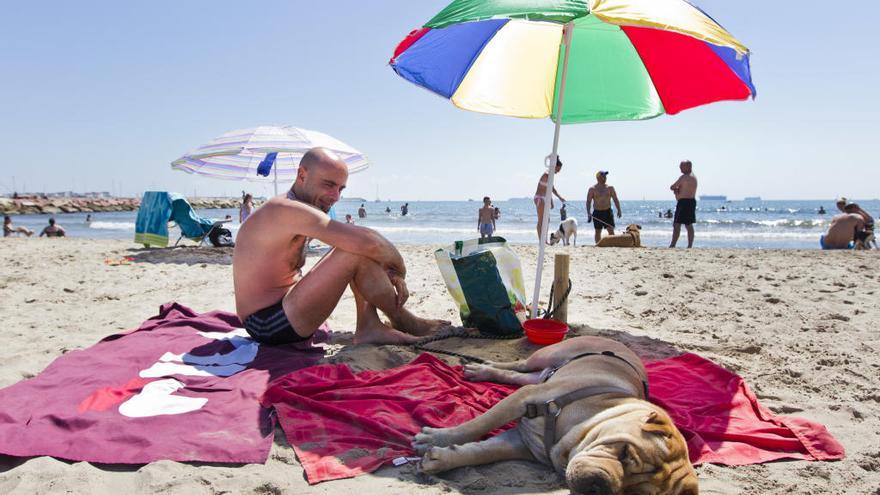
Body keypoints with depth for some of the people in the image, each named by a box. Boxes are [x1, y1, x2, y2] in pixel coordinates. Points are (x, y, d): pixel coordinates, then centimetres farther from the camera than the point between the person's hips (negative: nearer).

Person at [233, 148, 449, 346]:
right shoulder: (287, 210, -22)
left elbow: (364, 242, 8)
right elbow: (367, 241, -30)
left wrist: (388, 272, -7)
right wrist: (399, 270, -12)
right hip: (268, 326, -10)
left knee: (356, 248, 10)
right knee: (356, 252, -22)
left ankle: (368, 327, -2)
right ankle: (404, 322, -3)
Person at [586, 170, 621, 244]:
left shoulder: (610, 188, 5)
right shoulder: (592, 189, -1)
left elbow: (615, 200, 6)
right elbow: (588, 202, -2)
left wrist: (619, 210, -5)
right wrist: (588, 213, -13)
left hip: (608, 212, 1)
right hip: (597, 213, -1)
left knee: (611, 230, -8)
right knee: (598, 232, 7)